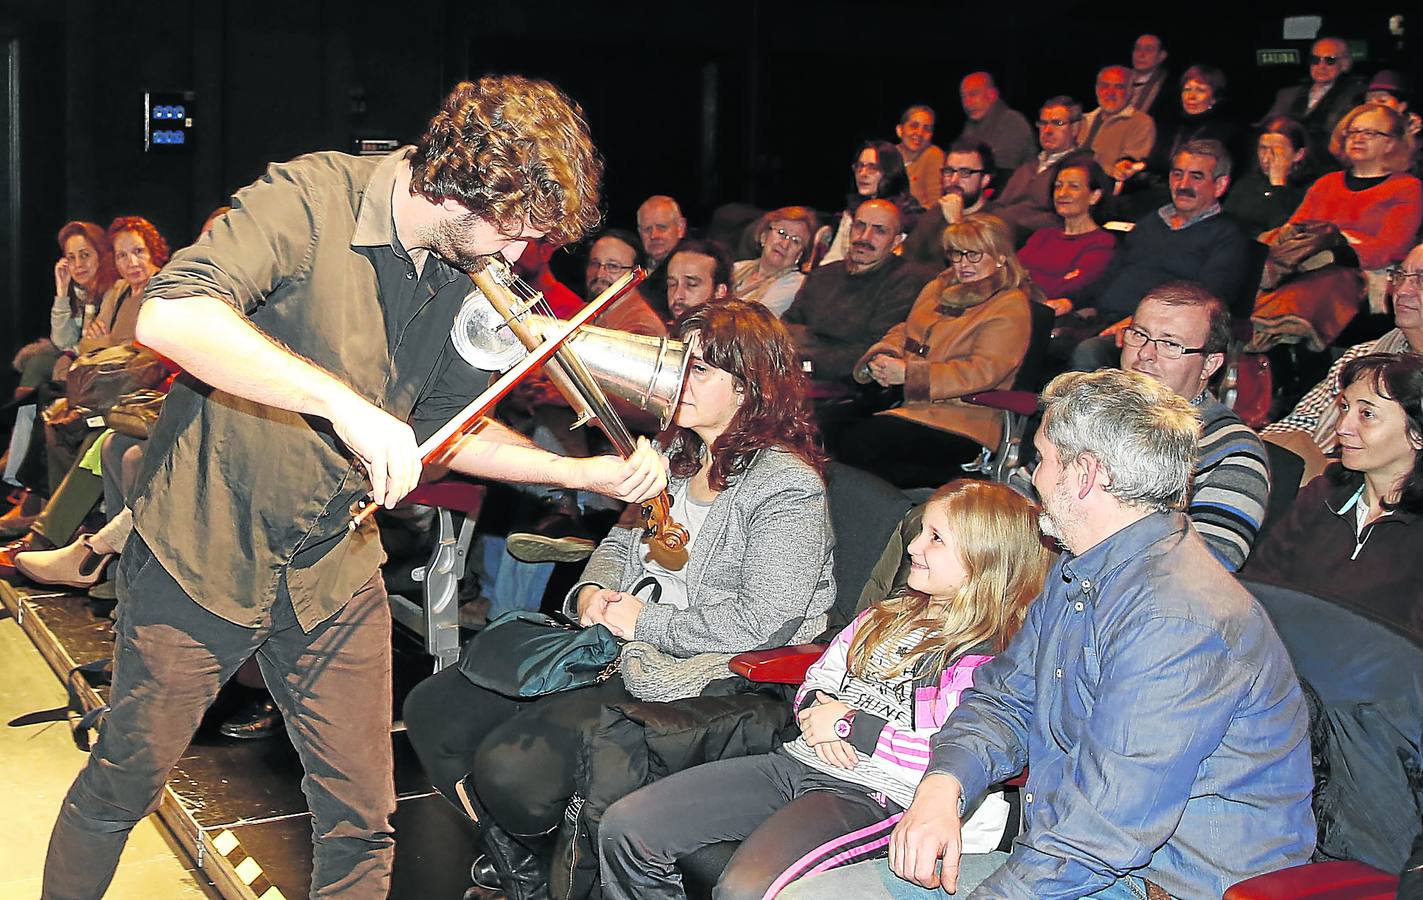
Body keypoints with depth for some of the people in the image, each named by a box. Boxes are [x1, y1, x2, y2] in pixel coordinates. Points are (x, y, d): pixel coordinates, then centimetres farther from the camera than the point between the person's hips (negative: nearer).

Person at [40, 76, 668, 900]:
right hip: (203, 553, -5)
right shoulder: (311, 199, -21)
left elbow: (450, 427, 11)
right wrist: (347, 404, -39)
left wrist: (585, 473, -2)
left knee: (361, 822, 8)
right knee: (125, 784, 14)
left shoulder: (467, 283, 0)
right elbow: (170, 315, -35)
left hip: (336, 576, 5)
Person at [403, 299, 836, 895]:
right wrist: (593, 589, 0)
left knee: (511, 767, -25)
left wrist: (643, 621, -14)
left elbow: (763, 621, -20)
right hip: (610, 646, 9)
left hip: (689, 677, -9)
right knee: (432, 710, 1)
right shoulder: (677, 453, 12)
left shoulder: (787, 485, -13)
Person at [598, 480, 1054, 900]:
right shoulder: (892, 612, 19)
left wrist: (849, 725, -11)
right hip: (798, 761, 8)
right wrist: (817, 712, -1)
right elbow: (819, 676, 24)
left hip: (875, 795, -8)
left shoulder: (990, 656, -7)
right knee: (624, 829, -6)